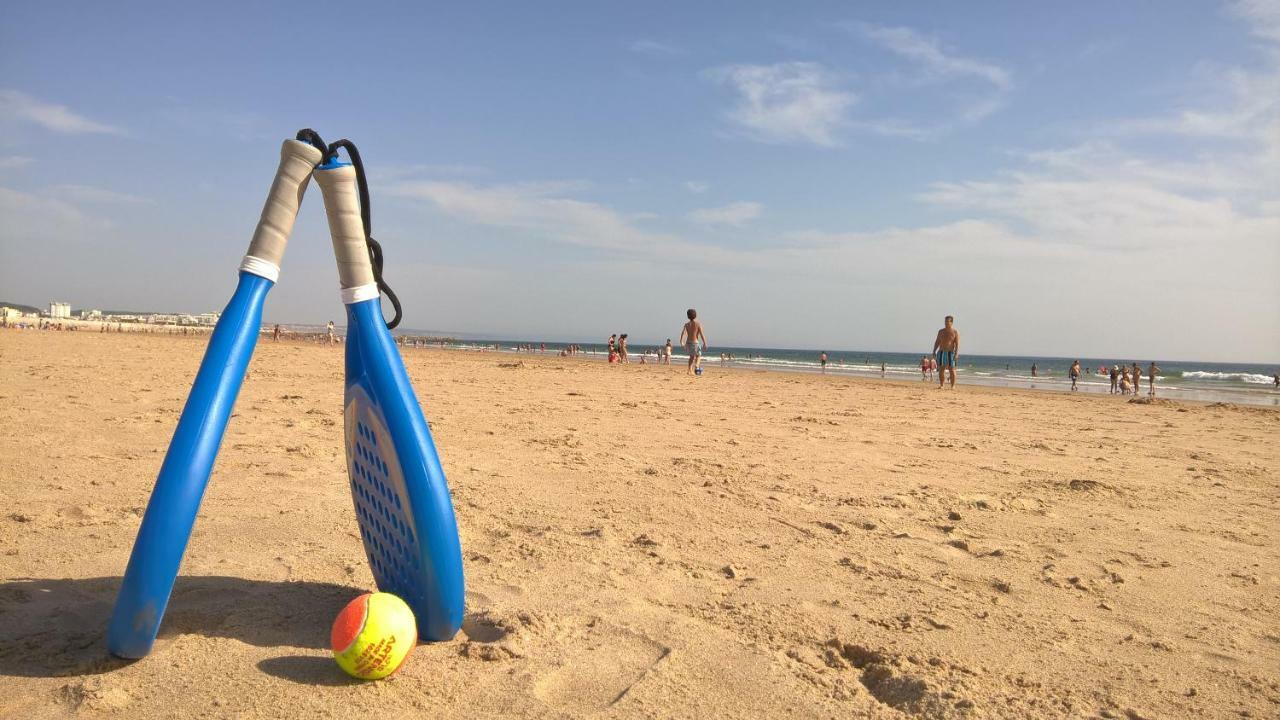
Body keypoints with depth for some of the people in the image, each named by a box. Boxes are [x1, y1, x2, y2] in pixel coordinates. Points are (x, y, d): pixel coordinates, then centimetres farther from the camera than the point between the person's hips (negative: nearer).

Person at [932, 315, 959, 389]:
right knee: (941, 369, 2)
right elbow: (937, 342, 13)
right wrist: (934, 351, 4)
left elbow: (957, 343, -8)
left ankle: (953, 386, 0)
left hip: (950, 353, -4)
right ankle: (941, 385, 8)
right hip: (941, 352, 4)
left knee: (952, 370, -4)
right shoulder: (941, 331, 11)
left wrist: (956, 353, -18)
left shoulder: (955, 332, -1)